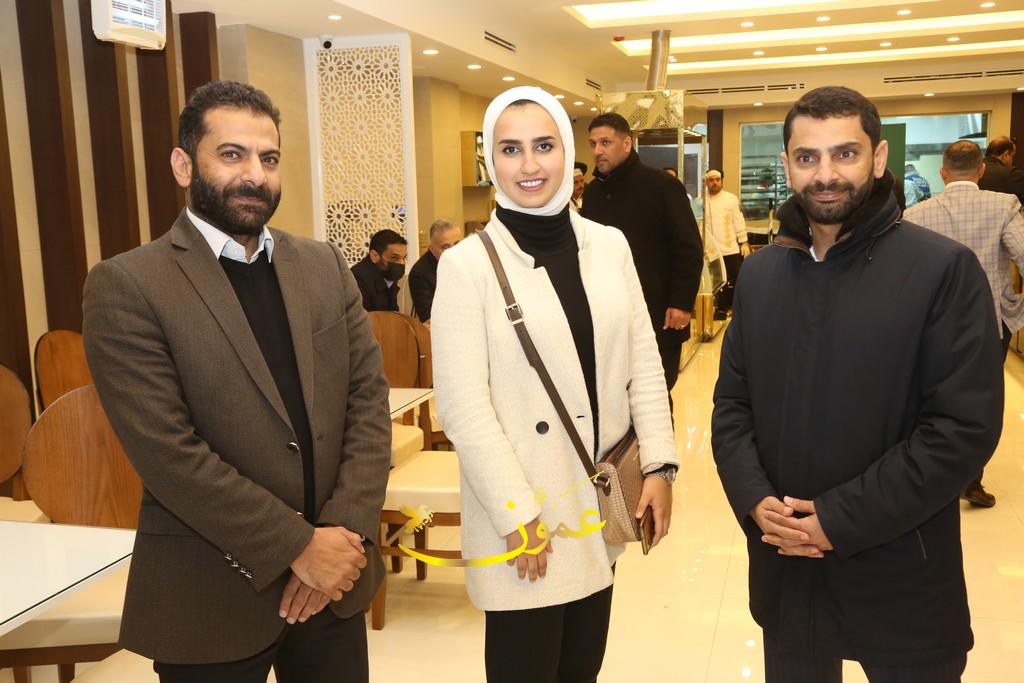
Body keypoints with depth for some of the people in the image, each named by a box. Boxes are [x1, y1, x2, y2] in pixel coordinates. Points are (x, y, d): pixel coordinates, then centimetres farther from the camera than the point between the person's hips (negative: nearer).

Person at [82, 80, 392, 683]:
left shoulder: (326, 267, 5)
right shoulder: (126, 287, -10)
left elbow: (369, 398, 1)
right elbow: (168, 453, -16)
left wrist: (345, 531, -10)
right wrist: (300, 547, -15)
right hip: (212, 602, -4)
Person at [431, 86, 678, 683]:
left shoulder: (610, 246, 4)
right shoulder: (468, 265, -9)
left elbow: (644, 364, 7)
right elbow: (462, 407, -12)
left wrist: (660, 465, -1)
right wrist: (518, 515, -14)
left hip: (602, 505, 4)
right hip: (520, 518, -4)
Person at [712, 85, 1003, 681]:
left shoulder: (944, 269, -11)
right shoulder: (761, 272, 5)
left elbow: (965, 428, -16)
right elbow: (732, 402, 6)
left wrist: (839, 520, -18)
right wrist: (754, 499, -10)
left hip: (900, 583, -4)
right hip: (783, 571, 4)